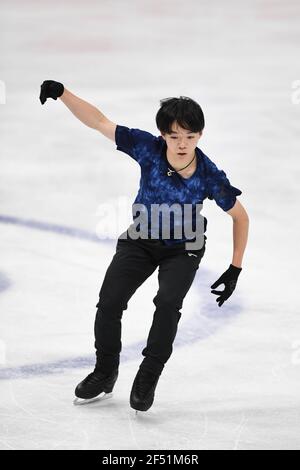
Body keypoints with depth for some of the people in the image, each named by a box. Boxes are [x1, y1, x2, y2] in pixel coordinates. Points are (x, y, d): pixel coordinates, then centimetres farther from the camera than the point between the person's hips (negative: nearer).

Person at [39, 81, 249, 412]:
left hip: (183, 248, -2)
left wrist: (235, 270, -12)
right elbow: (99, 122, -21)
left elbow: (240, 217, -11)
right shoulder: (149, 149, -25)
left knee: (168, 302, -26)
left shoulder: (210, 177, -27)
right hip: (141, 239, 2)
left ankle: (147, 379, -7)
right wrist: (61, 92, -32)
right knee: (108, 303, -7)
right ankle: (105, 373, 19)